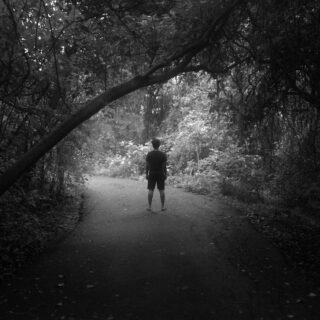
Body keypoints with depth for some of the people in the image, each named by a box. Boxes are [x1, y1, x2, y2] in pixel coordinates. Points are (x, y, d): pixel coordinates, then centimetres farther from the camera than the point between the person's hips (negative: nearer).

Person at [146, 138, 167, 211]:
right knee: (161, 190, 5)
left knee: (150, 190, 3)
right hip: (160, 174, 0)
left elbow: (147, 165, -3)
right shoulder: (163, 154, -5)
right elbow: (164, 166, -6)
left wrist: (146, 174, 4)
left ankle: (150, 206, 3)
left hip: (151, 174, 0)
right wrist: (165, 174, 2)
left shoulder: (149, 154, -3)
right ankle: (163, 206, 8)